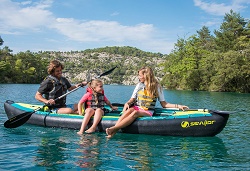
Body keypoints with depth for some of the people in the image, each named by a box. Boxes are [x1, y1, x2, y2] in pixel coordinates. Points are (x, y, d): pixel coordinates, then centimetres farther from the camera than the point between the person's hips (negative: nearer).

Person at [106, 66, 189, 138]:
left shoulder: (157, 87, 5)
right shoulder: (139, 85, 13)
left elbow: (163, 104, 6)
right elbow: (132, 99, 13)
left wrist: (177, 106, -5)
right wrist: (127, 103, -10)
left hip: (148, 112, -2)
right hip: (136, 108, 2)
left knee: (135, 113, -35)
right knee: (129, 110, -33)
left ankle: (114, 128, -47)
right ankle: (113, 132, -47)